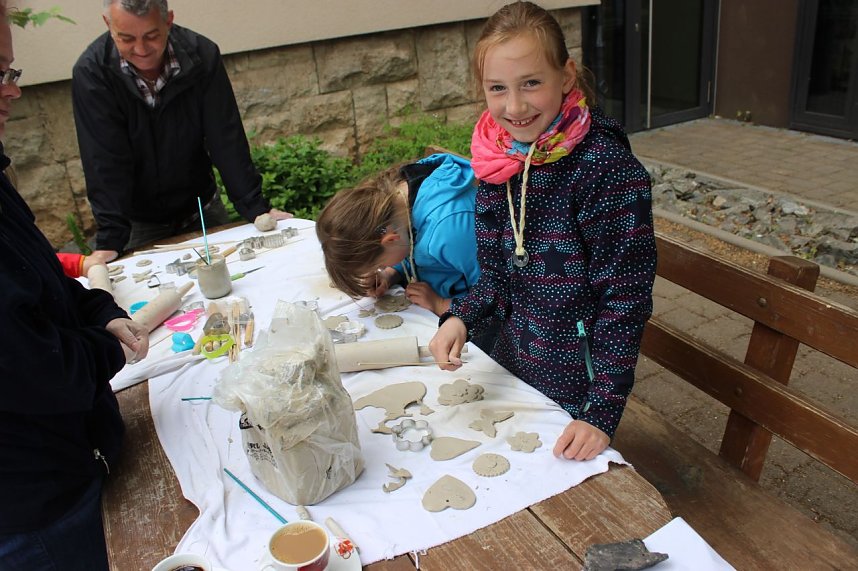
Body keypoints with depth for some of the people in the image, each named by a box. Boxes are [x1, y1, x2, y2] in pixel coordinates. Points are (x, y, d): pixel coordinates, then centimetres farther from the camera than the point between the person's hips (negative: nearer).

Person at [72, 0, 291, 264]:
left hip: (202, 210, 2)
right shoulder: (90, 72, -20)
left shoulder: (202, 55, -16)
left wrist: (256, 209, -20)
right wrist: (110, 240, -26)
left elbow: (226, 140, -15)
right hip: (138, 224, -1)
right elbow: (106, 161, -21)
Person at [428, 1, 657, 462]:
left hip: (576, 378, -5)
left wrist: (602, 412, -21)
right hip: (511, 360, 6)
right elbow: (497, 273, 5)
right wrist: (460, 316, -14)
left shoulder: (605, 167, -23)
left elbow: (625, 296, -20)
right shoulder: (496, 159, -4)